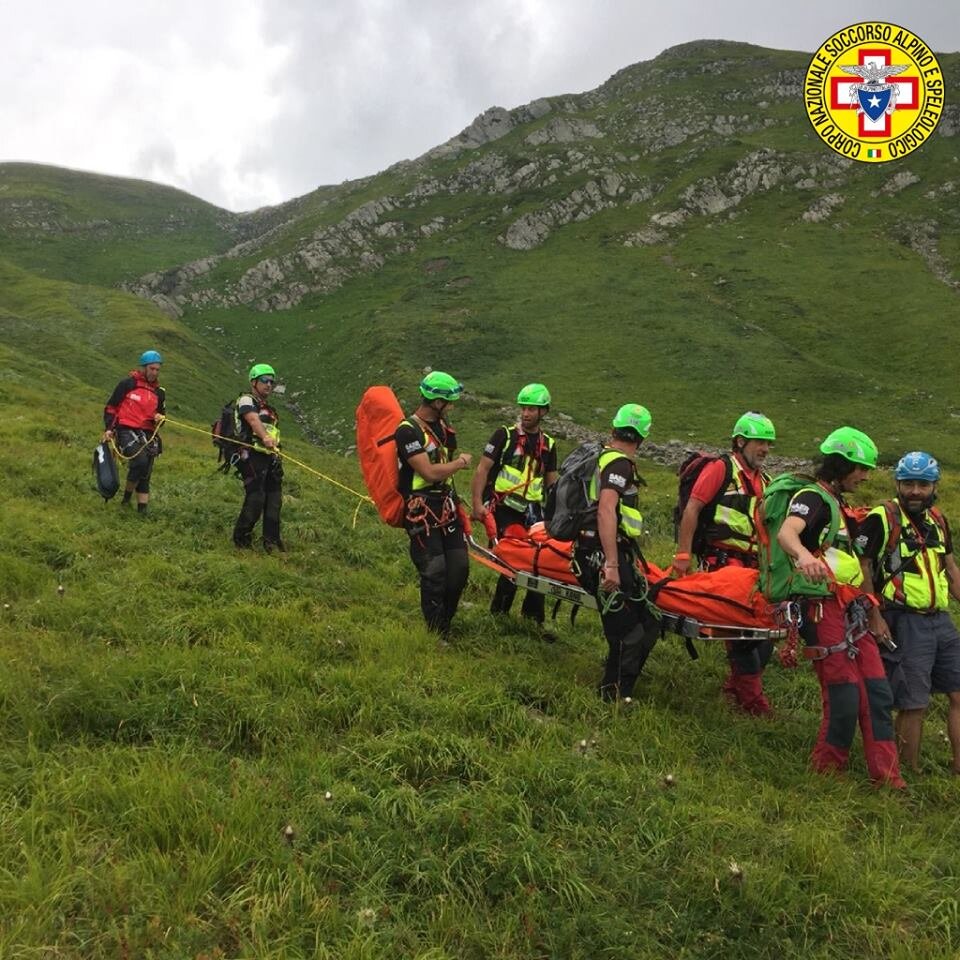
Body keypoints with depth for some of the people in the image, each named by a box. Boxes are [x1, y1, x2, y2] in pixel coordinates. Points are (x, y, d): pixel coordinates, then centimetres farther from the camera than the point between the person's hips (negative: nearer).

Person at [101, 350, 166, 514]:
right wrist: (108, 429, -6)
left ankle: (142, 510, 10)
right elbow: (110, 407, 3)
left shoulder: (159, 392, 14)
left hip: (147, 434, 5)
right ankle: (127, 494, -5)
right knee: (141, 461, -27)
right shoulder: (127, 384, 0)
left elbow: (161, 414, 24)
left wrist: (159, 419, -1)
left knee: (145, 474, 4)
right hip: (126, 431, -5)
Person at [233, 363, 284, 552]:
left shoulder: (269, 409, 26)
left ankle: (272, 541, 8)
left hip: (271, 458, 8)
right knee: (255, 499, -13)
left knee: (274, 500, 3)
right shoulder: (246, 400, 0)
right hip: (252, 456, -8)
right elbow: (253, 419, -21)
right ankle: (241, 539, 0)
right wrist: (265, 437, -40)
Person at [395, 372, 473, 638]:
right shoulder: (408, 431, -15)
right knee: (435, 574, -5)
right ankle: (437, 635, 7)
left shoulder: (442, 424, 11)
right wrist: (461, 462, -7)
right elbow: (429, 472, -21)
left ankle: (445, 623, 24)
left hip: (446, 507, 8)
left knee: (459, 568, 7)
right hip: (421, 512, -8)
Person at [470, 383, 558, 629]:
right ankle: (498, 615, 9)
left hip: (532, 511, 4)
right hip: (504, 509, -4)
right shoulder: (504, 435, -1)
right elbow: (482, 469, -5)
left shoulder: (548, 444, 12)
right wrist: (477, 503, -15)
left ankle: (533, 619, 14)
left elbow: (552, 482, 17)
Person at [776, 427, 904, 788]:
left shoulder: (839, 506, 20)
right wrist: (803, 555, -54)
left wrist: (874, 616, 29)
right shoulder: (813, 498, -11)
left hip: (852, 612, 9)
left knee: (878, 693, 7)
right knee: (845, 699, -8)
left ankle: (887, 776, 14)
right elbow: (786, 532, -34)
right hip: (824, 611, -9)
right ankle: (827, 772, 10)